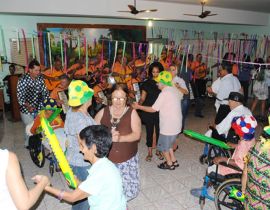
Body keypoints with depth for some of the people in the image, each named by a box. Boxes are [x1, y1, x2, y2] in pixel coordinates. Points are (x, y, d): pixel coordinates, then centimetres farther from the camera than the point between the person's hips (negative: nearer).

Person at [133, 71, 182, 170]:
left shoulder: (164, 93, -22)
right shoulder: (175, 90, 4)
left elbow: (153, 109, -18)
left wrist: (138, 107, -10)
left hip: (168, 126, -8)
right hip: (176, 125, 8)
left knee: (163, 145, 13)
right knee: (168, 143, 26)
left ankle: (169, 164, 28)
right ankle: (174, 161, 36)